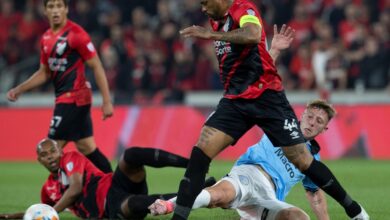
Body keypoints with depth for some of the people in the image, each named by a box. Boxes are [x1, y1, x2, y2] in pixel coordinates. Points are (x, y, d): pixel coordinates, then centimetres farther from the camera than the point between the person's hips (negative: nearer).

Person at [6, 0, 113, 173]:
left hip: (74, 98, -8)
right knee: (87, 148, 10)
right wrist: (19, 90, 13)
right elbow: (44, 73, 22)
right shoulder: (46, 38, 11)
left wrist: (106, 102, -15)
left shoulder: (76, 34, -13)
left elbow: (97, 67, -12)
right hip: (63, 98, 8)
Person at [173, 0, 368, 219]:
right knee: (199, 155, -12)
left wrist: (211, 34, -30)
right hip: (235, 100, 7)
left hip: (265, 97, -7)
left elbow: (253, 35, -31)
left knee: (303, 162, -4)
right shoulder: (218, 21, 17)